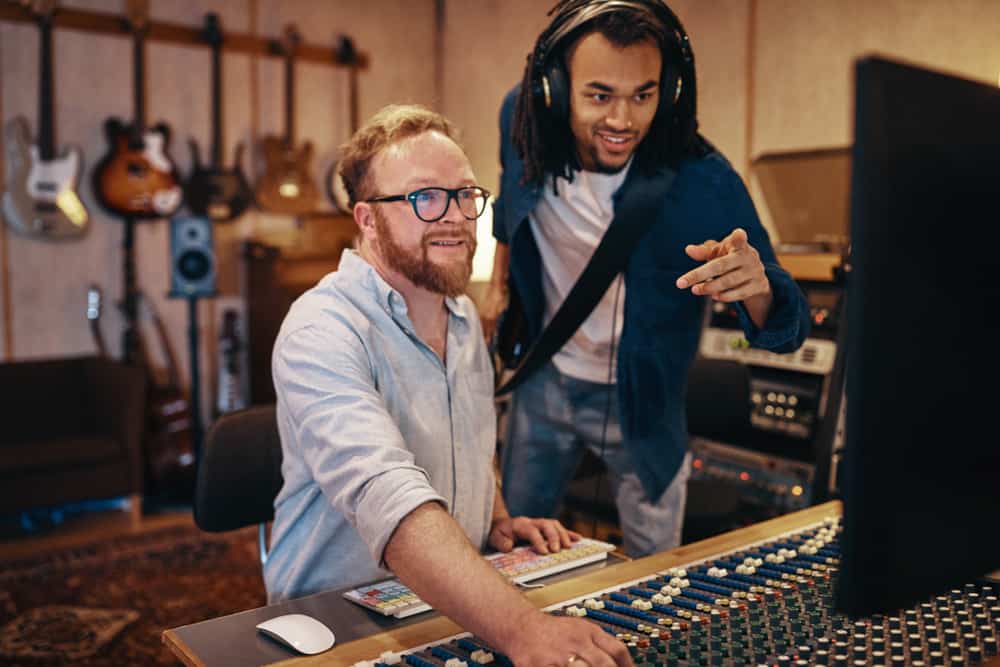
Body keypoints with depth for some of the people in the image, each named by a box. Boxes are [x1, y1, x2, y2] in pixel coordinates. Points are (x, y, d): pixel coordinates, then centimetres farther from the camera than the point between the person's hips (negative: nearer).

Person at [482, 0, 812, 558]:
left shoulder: (702, 181, -28)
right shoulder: (522, 120, -17)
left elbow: (788, 330, -26)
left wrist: (757, 287, -48)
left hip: (644, 401, -2)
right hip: (545, 380, 3)